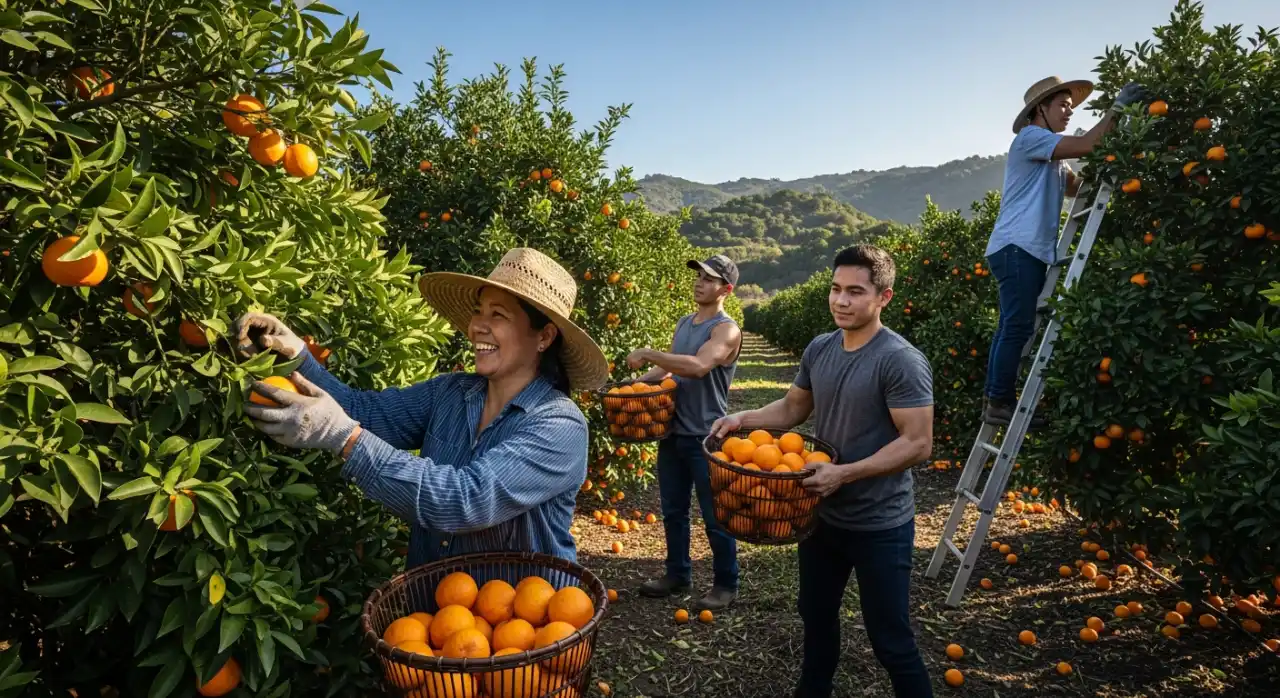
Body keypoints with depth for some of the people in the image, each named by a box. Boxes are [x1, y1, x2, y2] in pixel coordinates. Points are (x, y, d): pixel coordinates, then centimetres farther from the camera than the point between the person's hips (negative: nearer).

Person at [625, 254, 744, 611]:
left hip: (705, 437, -7)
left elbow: (698, 366, -30)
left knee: (715, 516, 5)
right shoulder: (684, 323, 12)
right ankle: (678, 573, 33)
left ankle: (726, 584, 21)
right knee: (673, 510, 17)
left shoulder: (726, 329, -14)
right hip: (673, 432, 8)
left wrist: (647, 354, -23)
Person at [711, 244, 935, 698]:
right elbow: (793, 408, 12)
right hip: (822, 514, 7)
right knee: (816, 615, 24)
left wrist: (843, 474, -29)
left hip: (879, 525, -7)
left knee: (890, 640, 7)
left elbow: (917, 444, -21)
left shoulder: (901, 361, -20)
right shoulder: (819, 350, 1)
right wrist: (743, 419, -5)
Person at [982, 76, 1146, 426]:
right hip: (1017, 248, -10)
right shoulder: (1030, 138, -3)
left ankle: (994, 400, 8)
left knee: (1012, 328, 6)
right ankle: (1000, 402, -9)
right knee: (1018, 328, -12)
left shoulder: (1052, 154, 27)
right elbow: (1086, 145, -14)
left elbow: (1078, 187, 18)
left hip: (1030, 250, 10)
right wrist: (1117, 107, -6)